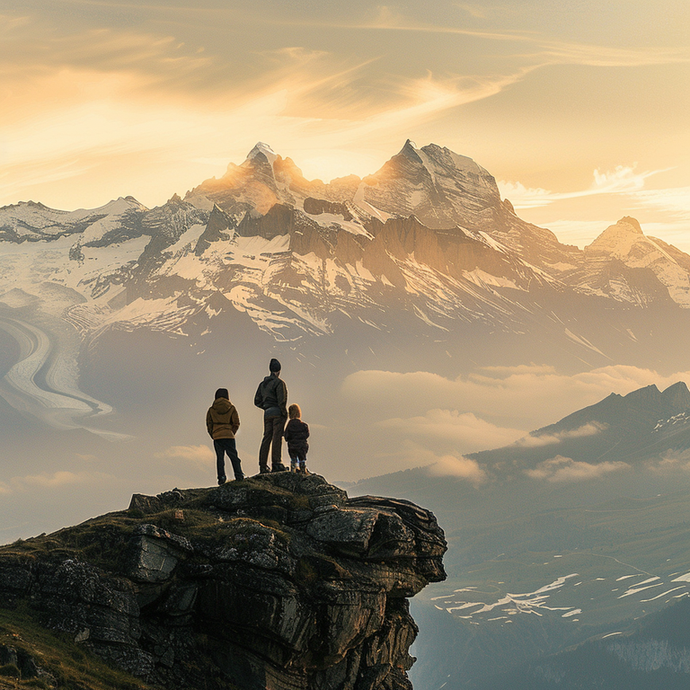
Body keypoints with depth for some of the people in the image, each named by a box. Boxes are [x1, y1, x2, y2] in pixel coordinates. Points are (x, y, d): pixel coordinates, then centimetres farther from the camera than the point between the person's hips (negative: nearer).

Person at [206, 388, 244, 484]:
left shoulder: (211, 409, 5)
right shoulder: (231, 408, 3)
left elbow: (209, 425, 5)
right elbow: (236, 423, 2)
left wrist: (213, 435, 12)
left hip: (216, 437, 1)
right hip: (229, 436, -1)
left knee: (220, 457, 3)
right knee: (234, 456, 6)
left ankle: (221, 477, -7)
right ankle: (239, 476, 0)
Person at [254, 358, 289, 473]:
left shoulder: (263, 384, 14)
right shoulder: (279, 382, -8)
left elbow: (257, 401, 15)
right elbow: (281, 400, -15)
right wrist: (284, 413, -7)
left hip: (267, 413, 6)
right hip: (278, 412, -6)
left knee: (266, 438, 7)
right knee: (277, 437, -6)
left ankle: (263, 466, 5)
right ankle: (276, 463, -10)